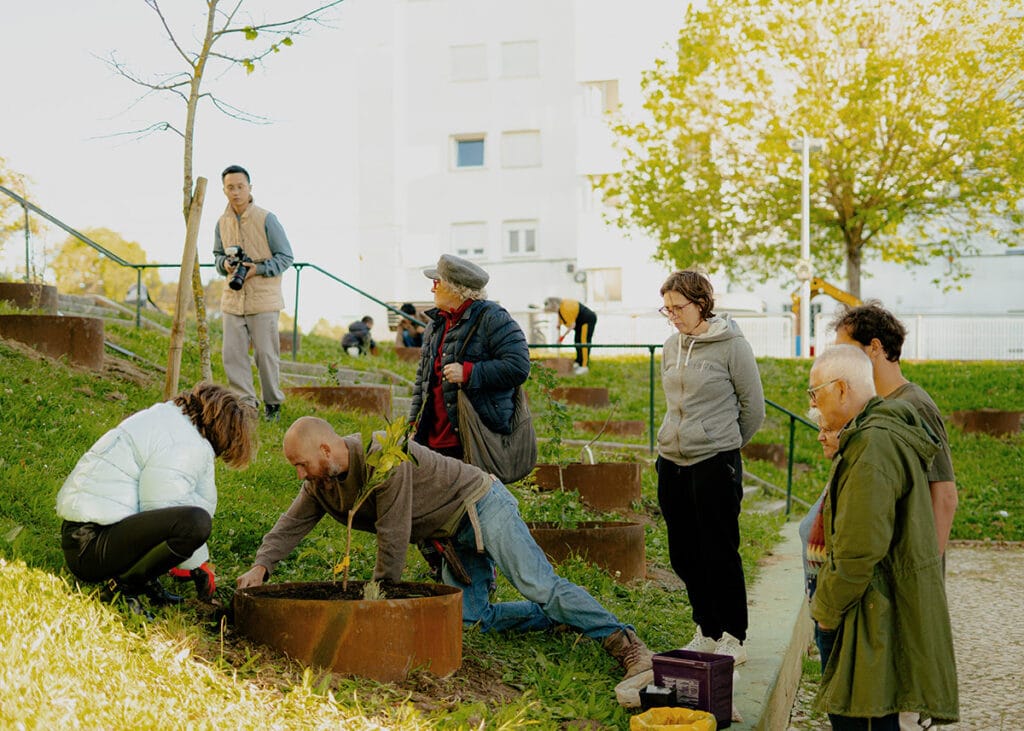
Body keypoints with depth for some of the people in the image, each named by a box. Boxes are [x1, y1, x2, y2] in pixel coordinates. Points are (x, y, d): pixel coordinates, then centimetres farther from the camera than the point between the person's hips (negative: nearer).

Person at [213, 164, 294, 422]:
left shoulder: (266, 219, -9)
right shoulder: (222, 222, 8)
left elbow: (286, 256, -5)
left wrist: (257, 268, -18)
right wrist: (225, 263, -3)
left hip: (263, 299, -5)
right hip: (233, 298, 5)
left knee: (266, 354, 1)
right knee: (232, 353, 0)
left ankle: (273, 404, 16)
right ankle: (246, 402, 10)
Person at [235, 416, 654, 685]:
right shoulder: (320, 482, 1)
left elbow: (393, 536, -24)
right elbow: (291, 525, 8)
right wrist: (261, 566, -10)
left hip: (481, 507, -9)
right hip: (456, 535, 9)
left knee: (538, 586, -20)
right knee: (472, 619, -1)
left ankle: (622, 642, -21)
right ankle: (566, 619, 10)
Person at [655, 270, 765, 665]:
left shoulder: (732, 346, -9)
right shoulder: (671, 347, 10)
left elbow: (753, 407, -2)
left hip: (715, 465, -7)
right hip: (672, 463, 7)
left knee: (720, 555, -1)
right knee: (684, 555, 12)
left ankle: (733, 639, 11)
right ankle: (707, 632, 26)